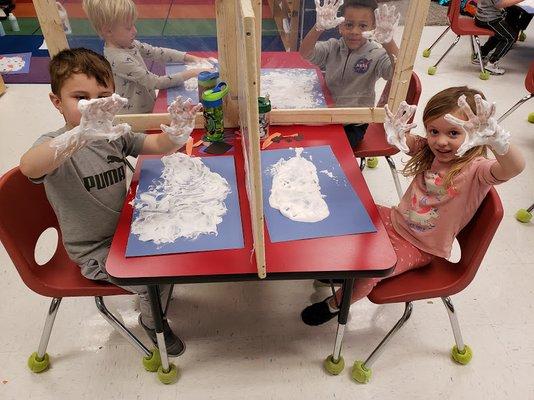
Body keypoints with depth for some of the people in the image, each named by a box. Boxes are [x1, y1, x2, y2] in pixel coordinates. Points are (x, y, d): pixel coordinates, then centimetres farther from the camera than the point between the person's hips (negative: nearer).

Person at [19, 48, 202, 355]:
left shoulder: (114, 135, -3)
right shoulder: (55, 145, -23)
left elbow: (159, 146, -7)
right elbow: (29, 167, -46)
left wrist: (179, 129, -32)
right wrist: (81, 134, -64)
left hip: (126, 227, 6)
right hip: (95, 252, -6)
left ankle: (159, 291, 34)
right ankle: (152, 321, 20)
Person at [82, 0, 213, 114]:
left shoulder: (128, 43, 0)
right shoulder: (120, 60, -25)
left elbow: (157, 52, 6)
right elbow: (157, 82, -24)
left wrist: (191, 58, -2)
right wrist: (191, 73, -21)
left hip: (147, 105, 8)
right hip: (136, 118, -8)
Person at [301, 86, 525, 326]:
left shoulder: (475, 170, -24)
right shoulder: (429, 151, -7)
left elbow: (515, 167, -43)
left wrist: (495, 137, -63)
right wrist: (395, 132, -35)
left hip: (420, 248, -6)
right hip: (396, 221, 6)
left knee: (367, 273, -21)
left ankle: (337, 304, 12)